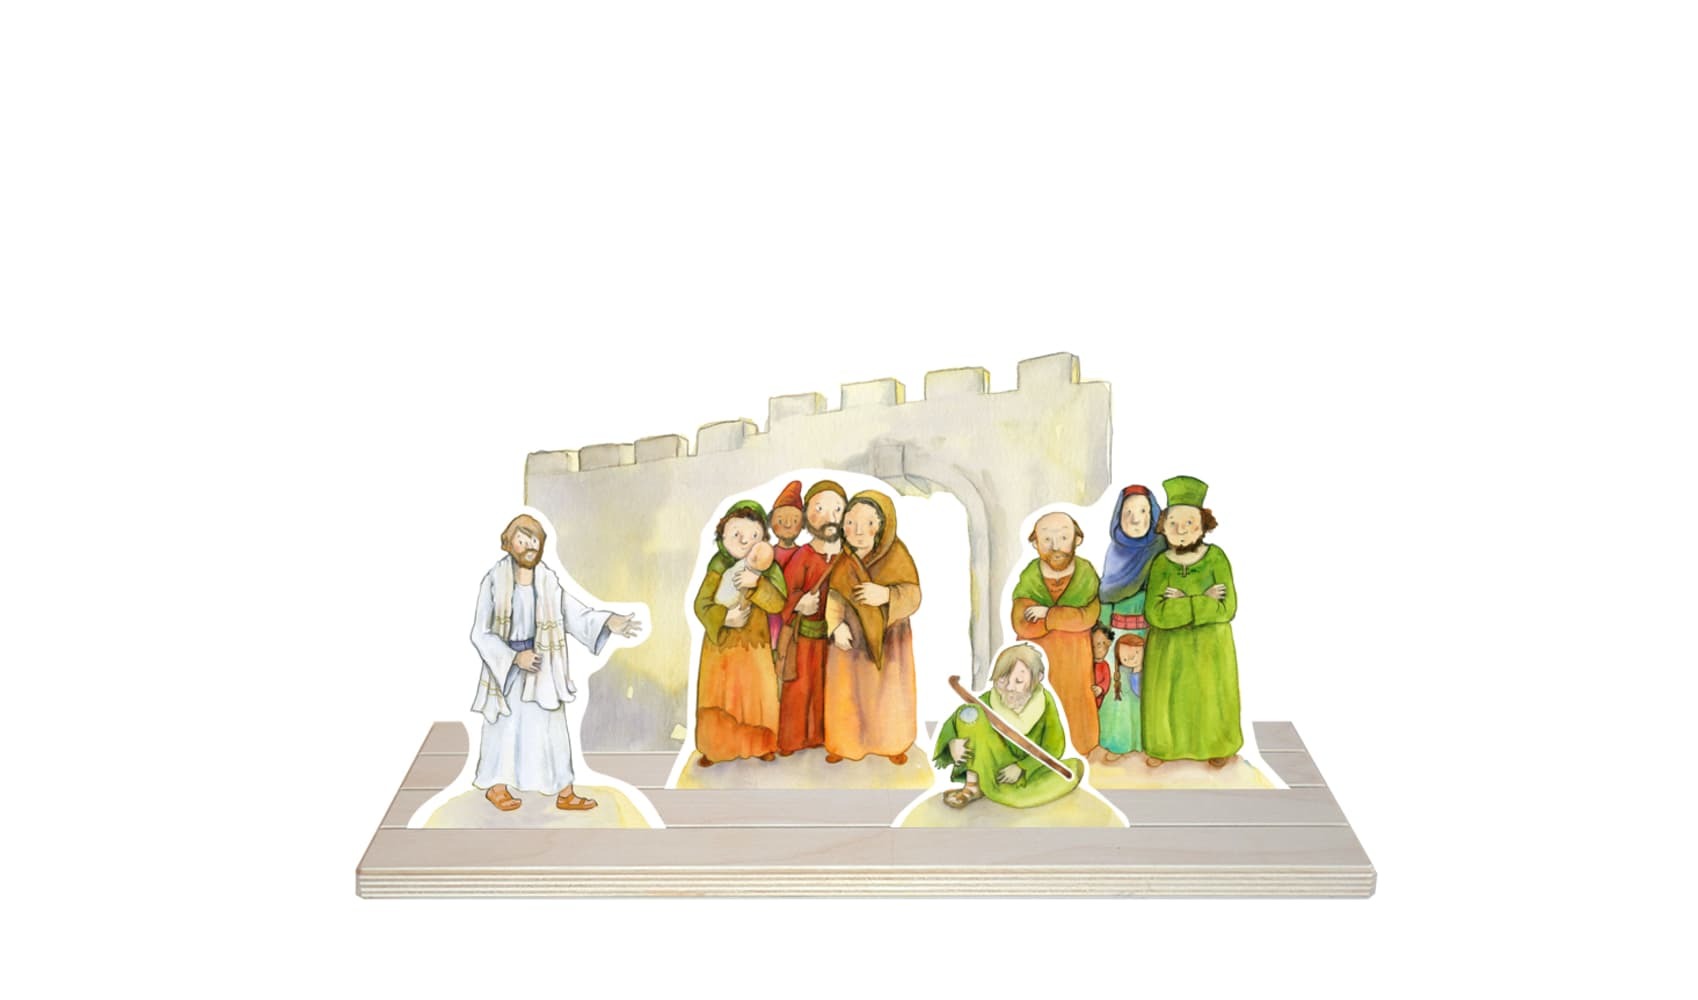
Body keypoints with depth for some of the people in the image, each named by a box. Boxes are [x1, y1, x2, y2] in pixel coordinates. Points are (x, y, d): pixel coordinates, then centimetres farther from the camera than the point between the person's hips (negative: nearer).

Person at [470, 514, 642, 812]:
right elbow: (481, 634, -13)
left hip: (541, 666, 4)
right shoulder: (494, 581, -15)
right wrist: (515, 657, -20)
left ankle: (564, 793, 15)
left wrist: (608, 622, -24)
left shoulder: (547, 580, -4)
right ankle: (495, 786, 32)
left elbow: (574, 613, -8)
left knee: (551, 728, 7)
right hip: (505, 664, -4)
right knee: (505, 727, 11)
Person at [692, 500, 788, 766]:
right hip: (721, 645, 0)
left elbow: (778, 603, -17)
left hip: (755, 647, 0)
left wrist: (757, 583, -31)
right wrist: (724, 617, -26)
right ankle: (715, 748, 21)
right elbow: (701, 604, -10)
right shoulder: (719, 570, -8)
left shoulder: (768, 570, -7)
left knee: (759, 697, 7)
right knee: (719, 699, 7)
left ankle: (759, 744, 25)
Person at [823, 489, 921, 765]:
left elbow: (913, 595, -17)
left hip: (888, 638, -1)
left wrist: (886, 595, -35)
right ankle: (844, 744, 27)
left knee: (889, 694, 10)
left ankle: (893, 745, 29)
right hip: (851, 638, 1)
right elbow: (834, 596, -5)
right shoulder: (843, 562, -6)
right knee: (846, 693, 8)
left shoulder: (897, 557, -13)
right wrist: (837, 625, -21)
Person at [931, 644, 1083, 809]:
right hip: (990, 766, -1)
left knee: (1075, 768, -28)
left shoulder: (1044, 702, -13)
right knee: (970, 712, -23)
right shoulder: (990, 699, -14)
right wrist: (953, 743, -34)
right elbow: (953, 723, -12)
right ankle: (972, 787, -21)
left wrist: (1021, 767, -21)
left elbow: (1053, 747, -10)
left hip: (1026, 771, 1)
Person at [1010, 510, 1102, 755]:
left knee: (1072, 710, 4)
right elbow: (1022, 626, -14)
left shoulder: (1087, 574, -5)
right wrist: (1065, 618, -15)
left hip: (1074, 660, 0)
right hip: (1035, 660, 0)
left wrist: (1048, 613, -16)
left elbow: (1088, 616, -19)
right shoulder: (1028, 578, -4)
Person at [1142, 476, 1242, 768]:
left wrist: (1184, 601, -19)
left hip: (1210, 645, -1)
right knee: (1168, 695, 8)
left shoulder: (1216, 557, -11)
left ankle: (1217, 746, 32)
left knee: (1211, 695, 11)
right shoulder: (1160, 564, -9)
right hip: (1169, 645, 1)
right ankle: (1164, 745, 28)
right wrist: (1202, 601, -21)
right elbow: (1156, 614, -20)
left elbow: (1227, 608, -18)